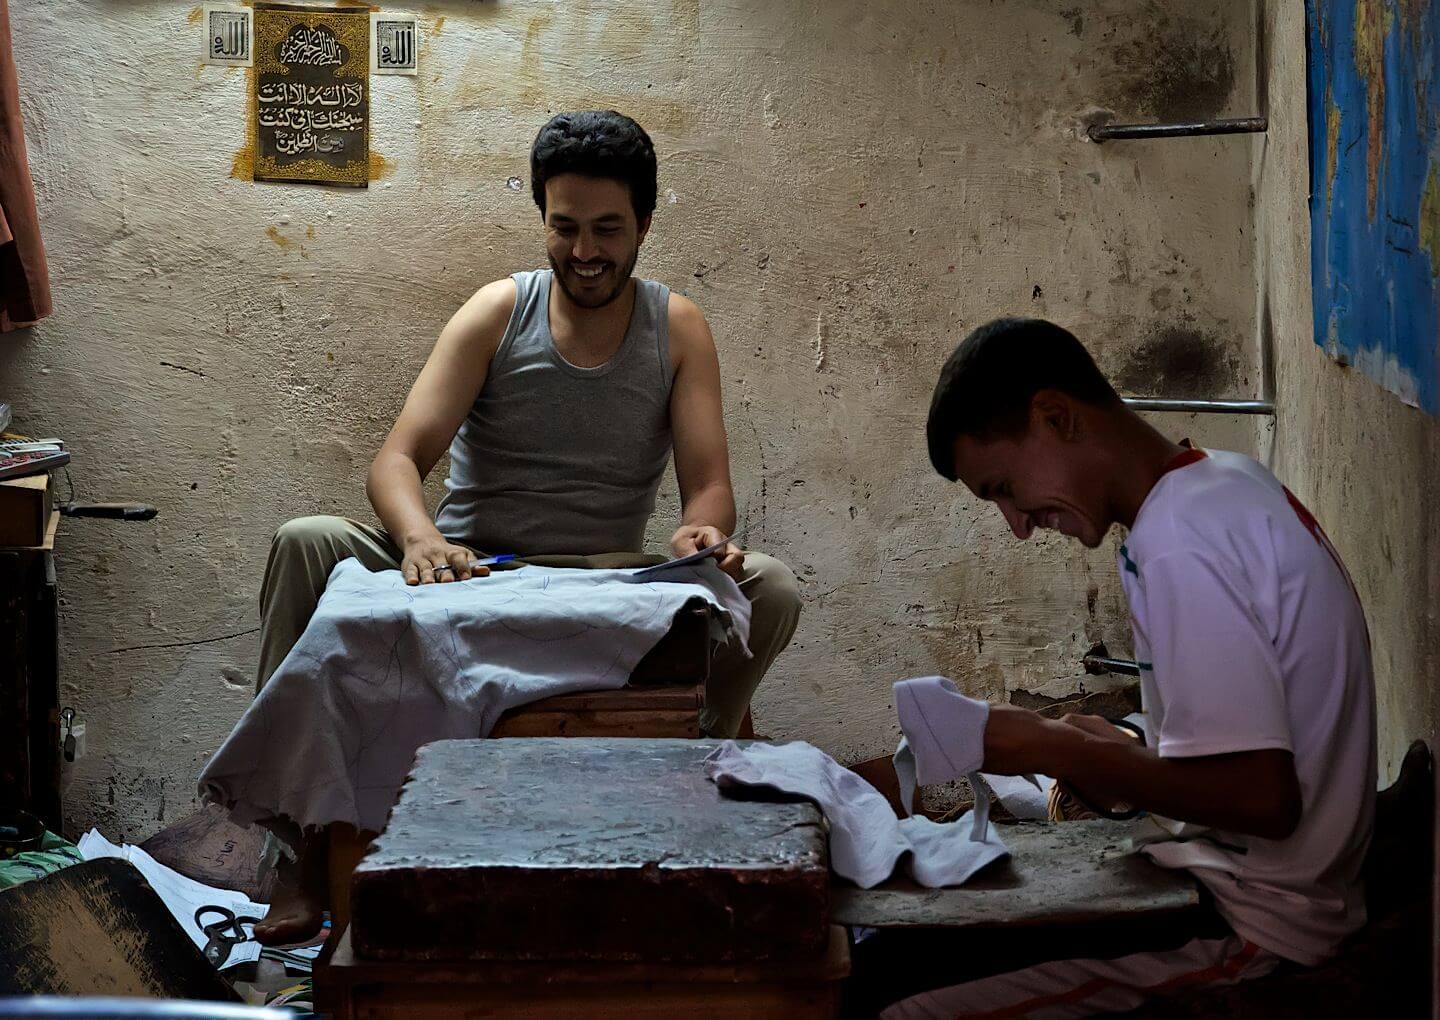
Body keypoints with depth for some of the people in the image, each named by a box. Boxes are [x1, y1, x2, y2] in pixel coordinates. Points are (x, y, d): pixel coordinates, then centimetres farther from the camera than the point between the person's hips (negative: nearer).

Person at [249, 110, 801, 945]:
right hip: (468, 568, 0)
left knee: (771, 589, -25)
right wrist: (421, 538, -36)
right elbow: (398, 460, -11)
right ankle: (309, 852, -24)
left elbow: (710, 485, -6)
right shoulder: (498, 313, -2)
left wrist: (702, 536, -33)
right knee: (308, 545, -26)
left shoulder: (678, 329, 2)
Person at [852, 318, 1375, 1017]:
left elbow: (1259, 795, -27)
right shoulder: (1223, 482, 8)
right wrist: (1113, 755, 6)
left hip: (1251, 920, -10)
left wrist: (1055, 748, -16)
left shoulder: (1181, 545, -22)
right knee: (889, 940, 10)